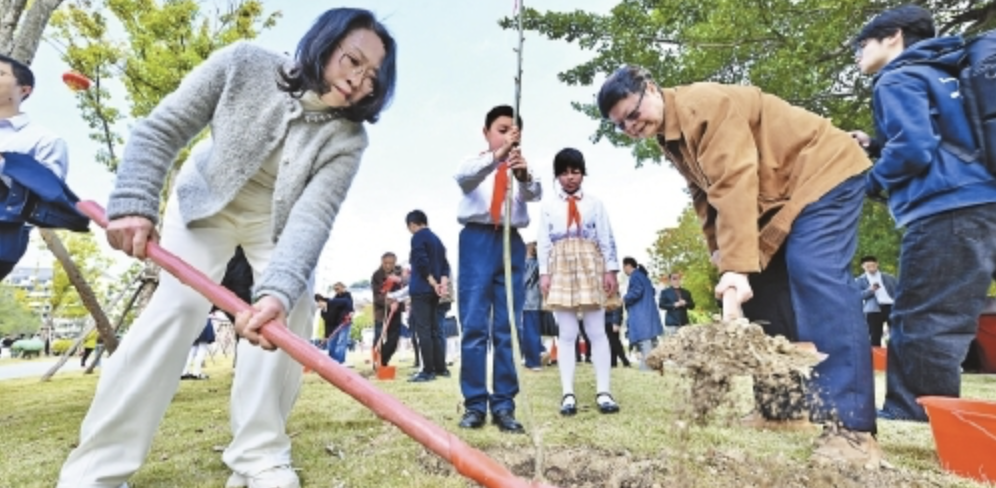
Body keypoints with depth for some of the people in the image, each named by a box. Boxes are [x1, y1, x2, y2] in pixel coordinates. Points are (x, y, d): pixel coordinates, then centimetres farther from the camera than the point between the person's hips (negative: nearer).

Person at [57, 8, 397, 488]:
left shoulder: (346, 139, -26)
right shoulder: (243, 64, -24)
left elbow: (313, 216, -37)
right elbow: (161, 130, -17)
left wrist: (278, 290, -51)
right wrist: (133, 203, -27)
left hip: (278, 221, 1)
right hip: (206, 202, -1)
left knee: (290, 310, -17)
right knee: (177, 306, -15)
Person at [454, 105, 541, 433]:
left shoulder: (521, 167, 14)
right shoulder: (474, 162, 9)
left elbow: (535, 195, -7)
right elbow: (463, 177, -16)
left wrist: (525, 176, -30)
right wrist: (496, 156, -33)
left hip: (511, 244, 2)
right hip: (477, 241, -2)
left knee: (507, 328, 4)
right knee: (474, 326, -1)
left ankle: (504, 404, 12)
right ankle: (475, 403, 8)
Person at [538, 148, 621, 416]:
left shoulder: (595, 203, 11)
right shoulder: (548, 206, 11)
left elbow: (607, 238, 6)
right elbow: (543, 242, 5)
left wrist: (611, 270, -3)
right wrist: (544, 273, -5)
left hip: (591, 268, 0)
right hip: (561, 269, 0)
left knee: (597, 332, -1)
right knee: (567, 334, 0)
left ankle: (603, 392, 3)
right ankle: (568, 394, 2)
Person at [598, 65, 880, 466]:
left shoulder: (704, 104, -24)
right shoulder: (669, 138, 6)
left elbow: (734, 184, -33)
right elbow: (706, 195, 9)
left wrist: (737, 265, -38)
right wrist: (722, 253, -1)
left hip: (824, 173, -9)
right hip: (780, 194, 9)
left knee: (816, 280, -25)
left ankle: (853, 429, -23)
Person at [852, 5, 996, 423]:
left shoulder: (898, 80, -2)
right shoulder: (938, 75, 26)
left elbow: (914, 150, -16)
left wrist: (872, 181, 1)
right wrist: (876, 145, 21)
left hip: (946, 211, -10)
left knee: (922, 321, -7)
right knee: (938, 321, 10)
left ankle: (931, 418, -1)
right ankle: (908, 410, 15)